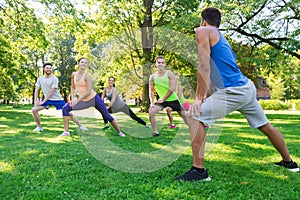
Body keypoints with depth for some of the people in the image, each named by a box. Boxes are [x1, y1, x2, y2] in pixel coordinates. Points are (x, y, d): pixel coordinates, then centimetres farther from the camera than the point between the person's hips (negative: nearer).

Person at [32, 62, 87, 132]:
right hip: (47, 99, 4)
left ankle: (80, 126, 12)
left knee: (68, 113, -5)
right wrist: (36, 101, -10)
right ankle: (39, 127, 6)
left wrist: (43, 101, -20)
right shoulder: (40, 78, 1)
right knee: (34, 110, -13)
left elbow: (51, 92, -18)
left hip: (57, 99, -4)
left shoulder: (54, 79, -14)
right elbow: (36, 90, 2)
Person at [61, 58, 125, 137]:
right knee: (65, 108, -7)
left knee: (107, 115, -1)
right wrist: (72, 99, -3)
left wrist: (77, 101, -23)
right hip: (84, 101, 6)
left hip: (94, 98, -5)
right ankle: (66, 132, -3)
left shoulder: (87, 75, -17)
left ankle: (120, 132, 14)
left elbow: (89, 92, -23)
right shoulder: (74, 74, 0)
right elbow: (72, 87, 12)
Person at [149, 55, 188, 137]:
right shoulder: (153, 77, -3)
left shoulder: (170, 74, -14)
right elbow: (151, 90, 2)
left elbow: (172, 89, -20)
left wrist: (163, 99, -19)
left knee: (184, 115, 7)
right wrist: (152, 102, -9)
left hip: (173, 99, -2)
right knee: (151, 111, -19)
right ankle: (155, 132, -9)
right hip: (162, 100, 2)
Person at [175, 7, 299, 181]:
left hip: (234, 91, -10)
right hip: (248, 88, 10)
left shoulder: (203, 31, -2)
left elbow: (204, 66, -13)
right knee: (265, 126, 23)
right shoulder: (221, 37, 24)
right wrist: (206, 94, 13)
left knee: (195, 117, -10)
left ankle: (198, 170, -11)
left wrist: (199, 99, -13)